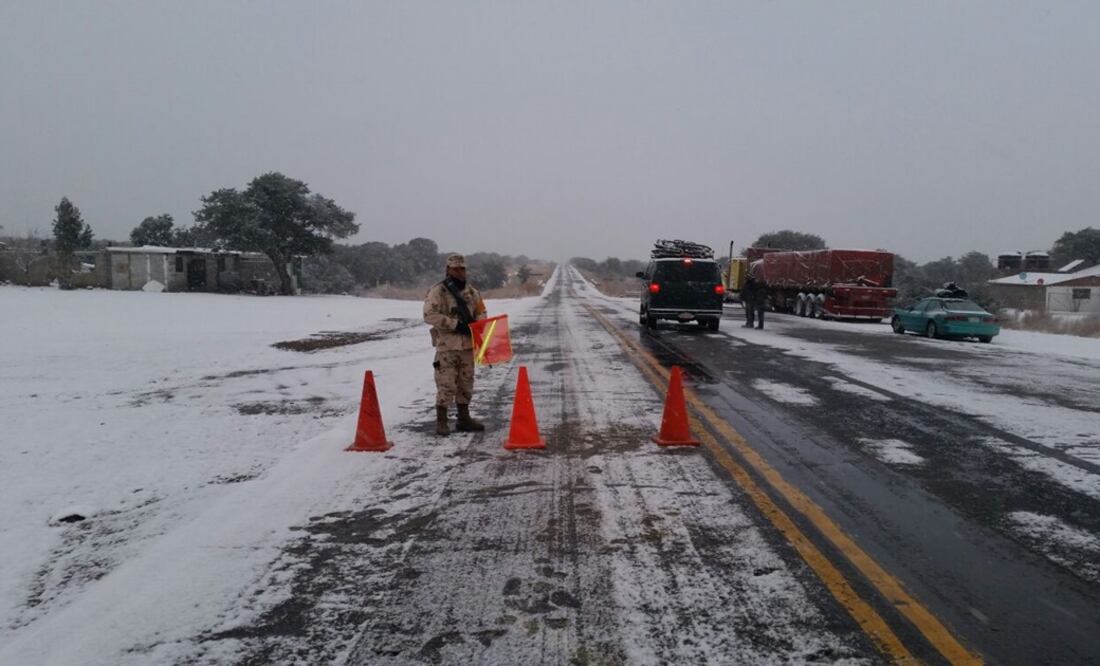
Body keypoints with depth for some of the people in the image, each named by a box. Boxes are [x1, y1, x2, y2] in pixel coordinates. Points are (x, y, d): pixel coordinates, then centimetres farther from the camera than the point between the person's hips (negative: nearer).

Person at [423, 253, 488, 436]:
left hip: (467, 344, 6)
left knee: (466, 383, 13)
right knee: (446, 385, -7)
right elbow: (429, 315, -16)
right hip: (447, 345, -6)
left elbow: (480, 311, 22)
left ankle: (464, 419, 25)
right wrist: (455, 324, -19)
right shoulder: (438, 291, -7)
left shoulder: (471, 292, 13)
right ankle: (441, 422, 2)